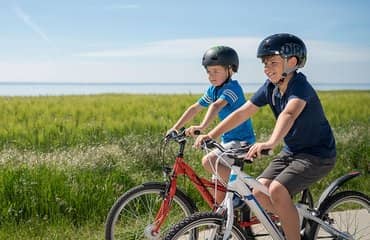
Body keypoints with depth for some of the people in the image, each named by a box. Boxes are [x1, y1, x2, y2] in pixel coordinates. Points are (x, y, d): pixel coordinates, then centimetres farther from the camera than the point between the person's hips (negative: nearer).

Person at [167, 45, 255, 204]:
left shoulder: (232, 88, -18)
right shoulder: (213, 90, 7)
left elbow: (217, 105, -35)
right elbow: (195, 108, 11)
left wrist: (202, 127, -49)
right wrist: (175, 128, 5)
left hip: (242, 141, -9)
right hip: (228, 140, 9)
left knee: (208, 161, -29)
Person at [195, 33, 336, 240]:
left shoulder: (300, 86, -24)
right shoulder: (270, 87, -2)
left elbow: (289, 114, -44)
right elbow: (241, 113, -3)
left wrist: (271, 143, -61)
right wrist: (211, 135, -12)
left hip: (318, 154, -7)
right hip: (291, 151, 7)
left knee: (277, 190, -27)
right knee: (259, 192, -8)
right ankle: (294, 222, 15)